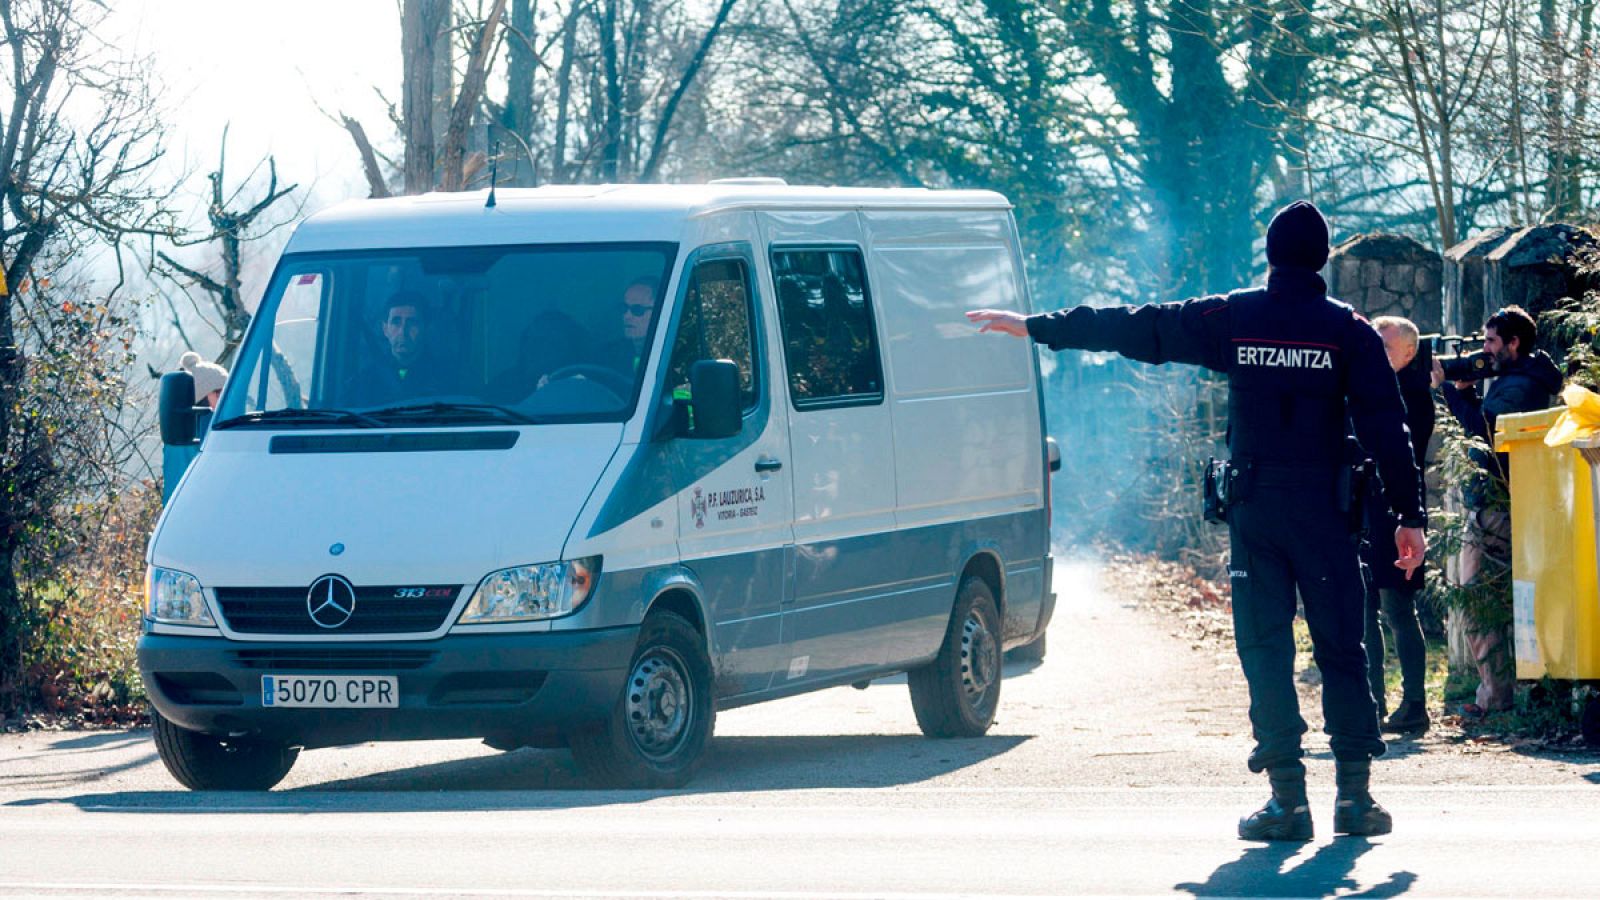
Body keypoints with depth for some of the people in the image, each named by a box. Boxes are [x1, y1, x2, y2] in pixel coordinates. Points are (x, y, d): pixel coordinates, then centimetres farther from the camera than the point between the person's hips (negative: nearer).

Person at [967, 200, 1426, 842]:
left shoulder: (1231, 319, 3)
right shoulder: (1348, 330, 0)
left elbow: (1136, 329, 8)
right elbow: (1386, 427, -4)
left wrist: (1036, 328, 17)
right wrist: (1409, 516, 0)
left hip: (1253, 506, 1)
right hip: (1325, 512, -1)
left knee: (1264, 649, 3)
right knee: (1341, 649, 5)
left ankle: (1288, 798, -3)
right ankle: (1355, 794, 2)